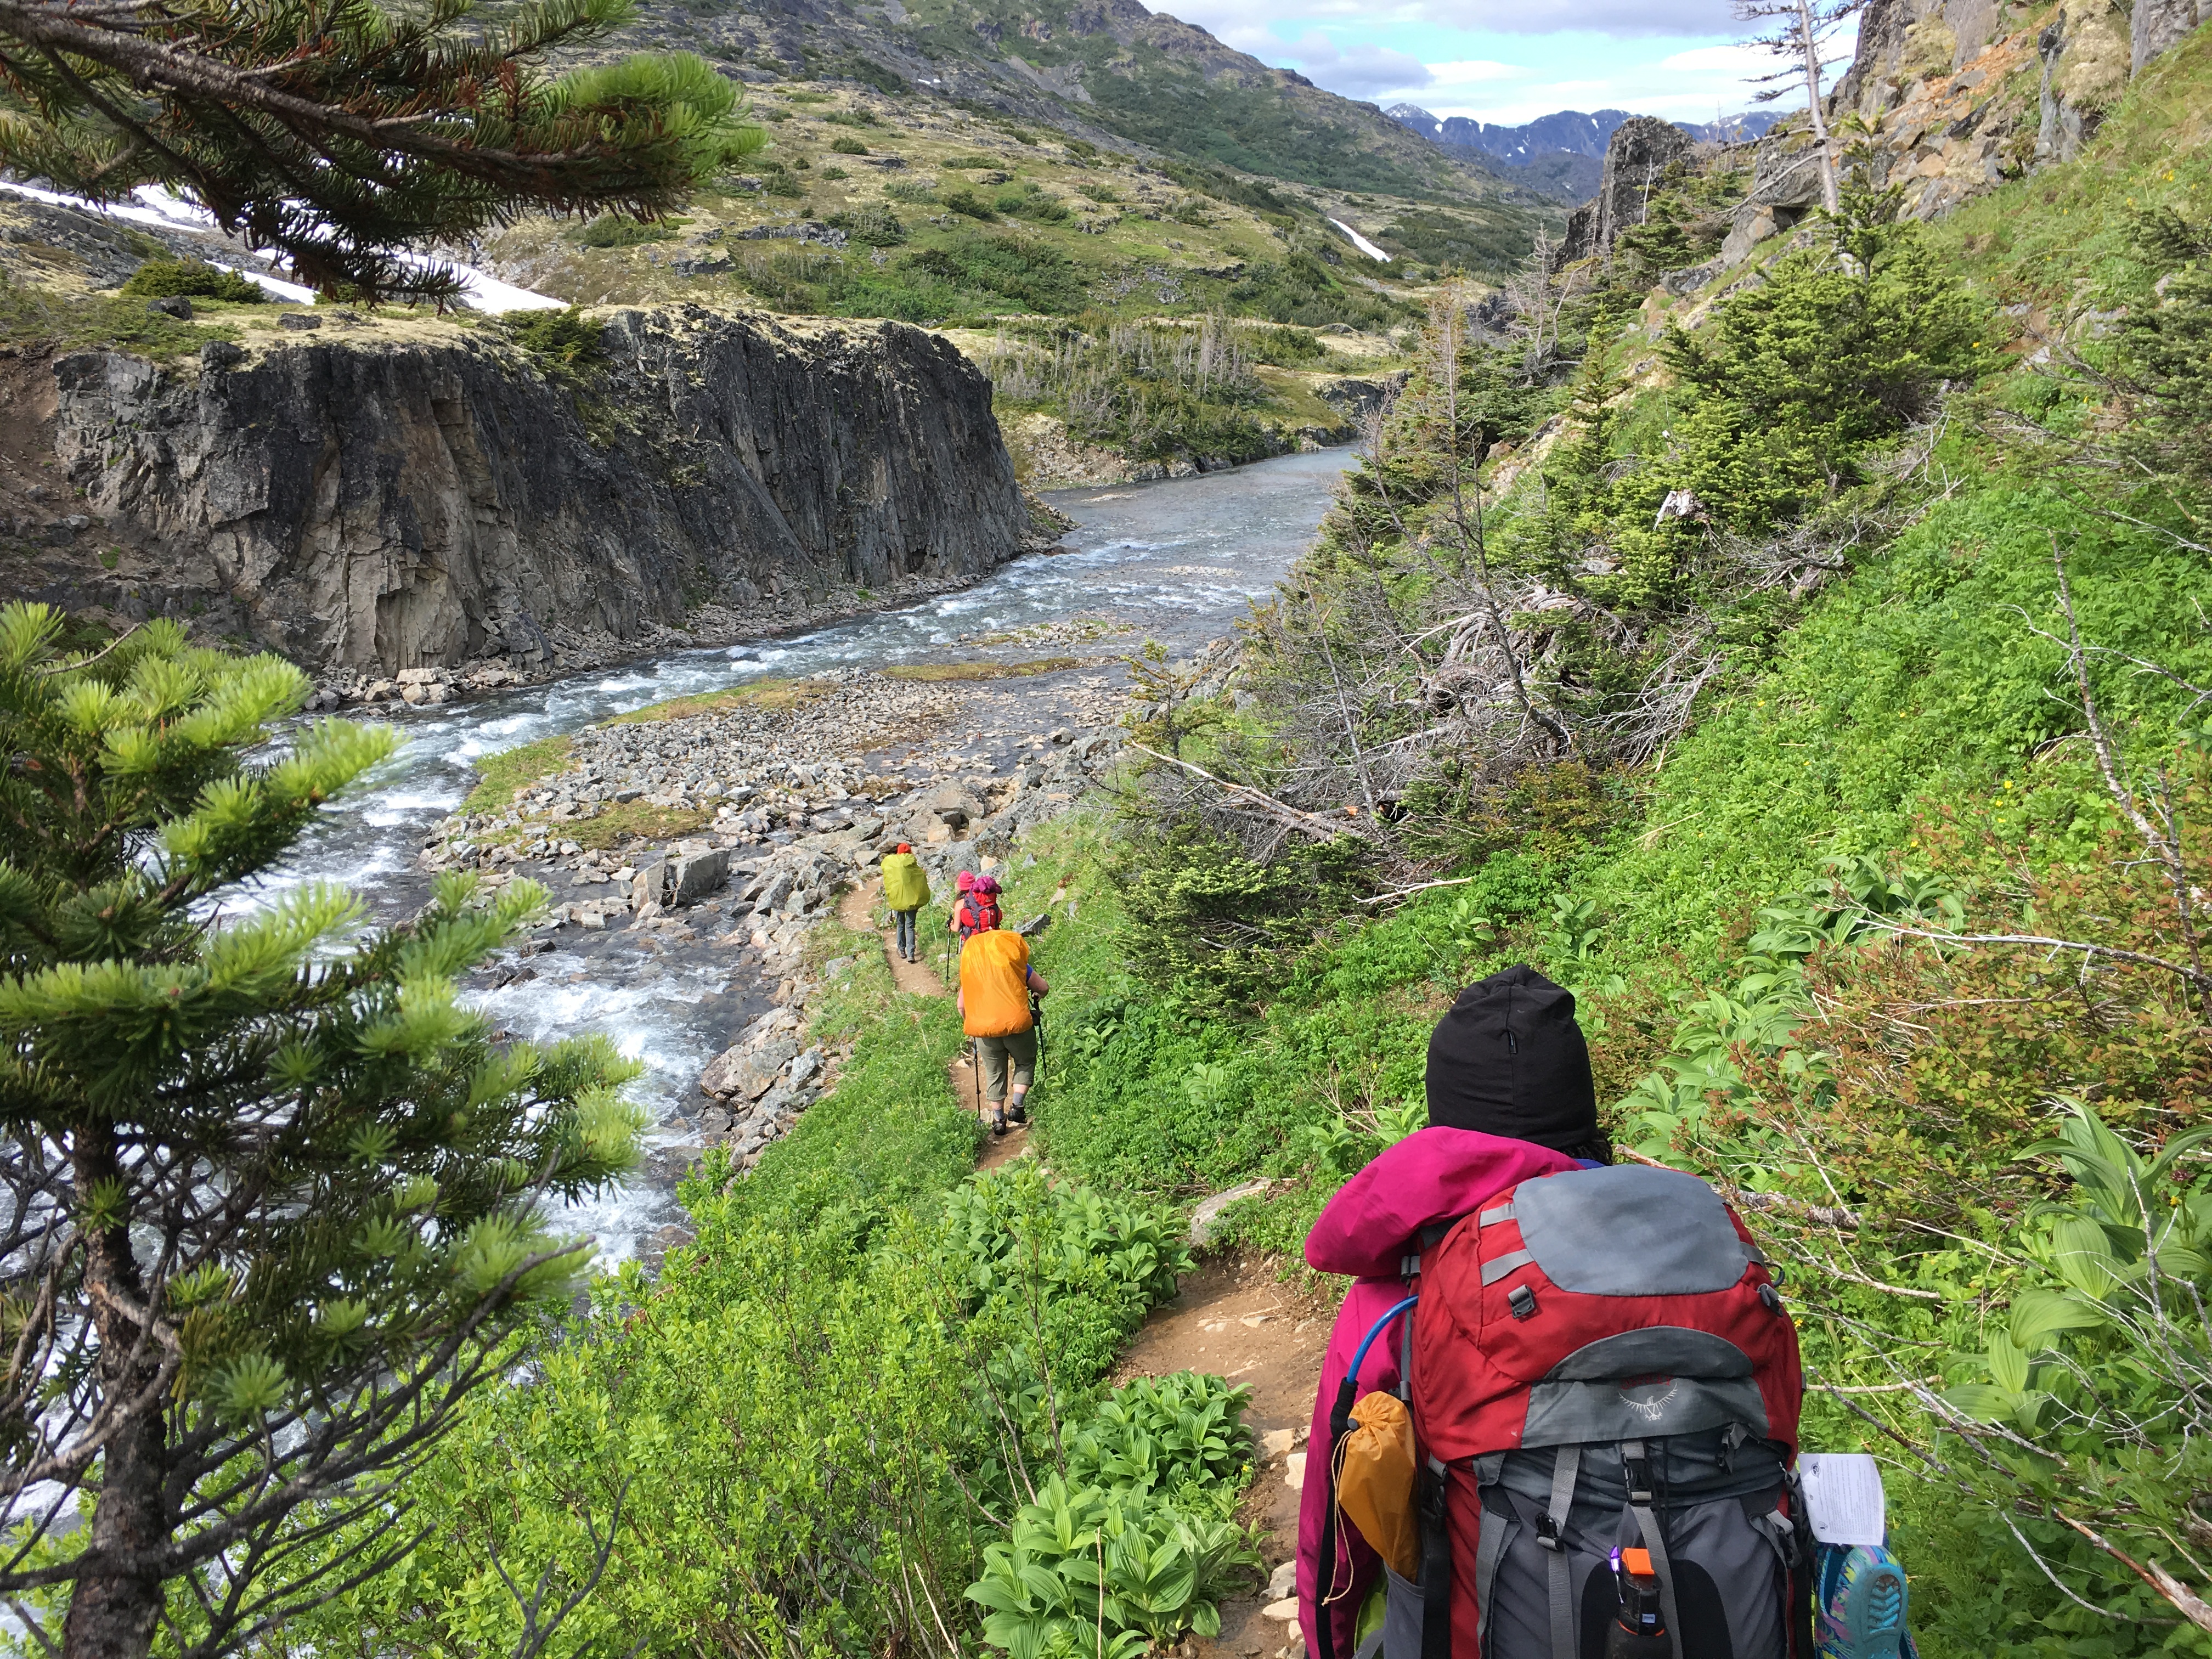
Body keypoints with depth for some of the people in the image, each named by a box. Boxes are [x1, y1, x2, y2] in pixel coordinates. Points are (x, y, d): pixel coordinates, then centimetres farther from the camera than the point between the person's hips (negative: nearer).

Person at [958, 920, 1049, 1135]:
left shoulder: (970, 963, 14)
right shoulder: (1012, 959, 8)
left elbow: (962, 1006, 14)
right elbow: (1044, 989, 8)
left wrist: (970, 1026, 29)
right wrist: (1036, 994, 30)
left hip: (983, 1028, 2)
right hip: (1016, 1023, -2)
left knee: (994, 1073, 16)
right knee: (1025, 1062, 21)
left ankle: (998, 1120, 19)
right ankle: (1017, 1105, 9)